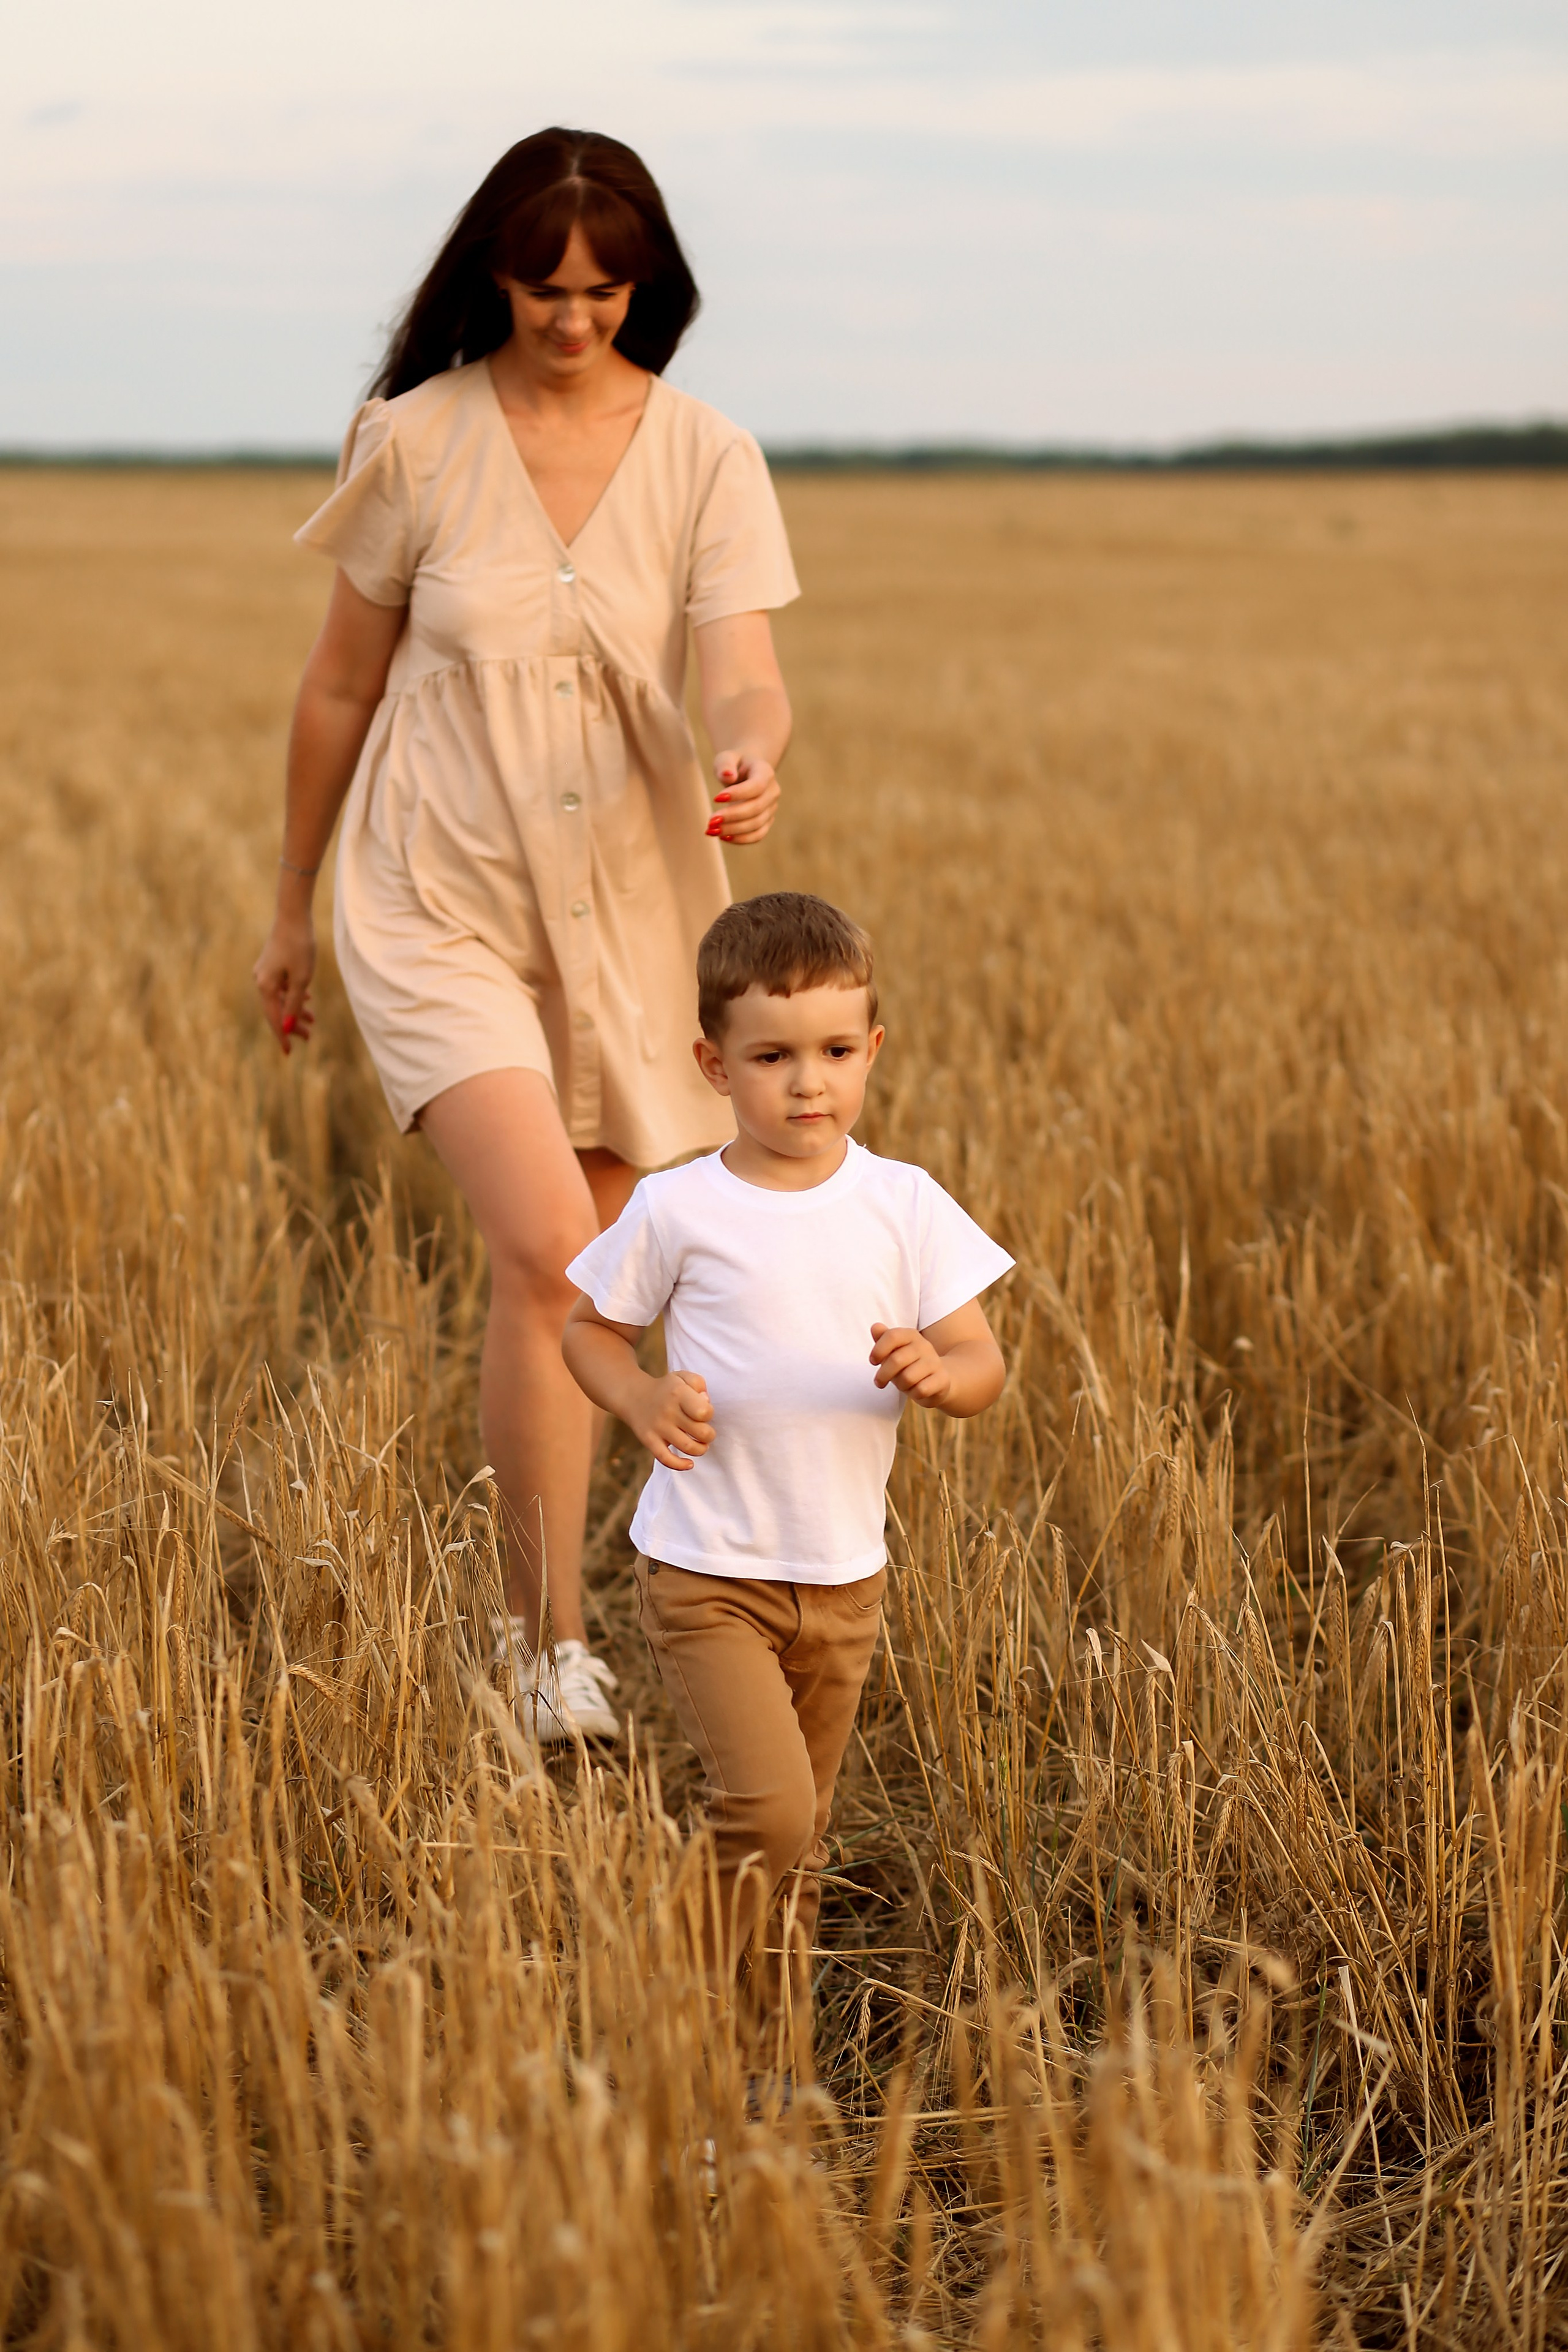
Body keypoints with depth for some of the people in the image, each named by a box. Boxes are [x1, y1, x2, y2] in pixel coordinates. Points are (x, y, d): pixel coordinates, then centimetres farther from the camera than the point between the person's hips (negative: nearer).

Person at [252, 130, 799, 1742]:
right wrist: (291, 907, 11)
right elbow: (341, 684, 5)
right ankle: (551, 1648, -11)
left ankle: (531, 1616, 31)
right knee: (548, 1243, -21)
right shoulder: (417, 441, -4)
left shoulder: (704, 459, -3)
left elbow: (743, 674, -14)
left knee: (564, 1282, 11)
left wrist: (752, 763, -39)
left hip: (627, 910, 2)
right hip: (440, 903, -2)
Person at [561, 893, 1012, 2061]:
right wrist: (646, 1401, -15)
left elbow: (986, 1367, -3)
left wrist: (938, 1372, -27)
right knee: (767, 1810, -17)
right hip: (707, 1572, -3)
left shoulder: (907, 1206, -3)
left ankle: (776, 2032, 35)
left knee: (802, 1834, 16)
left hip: (845, 1577, 3)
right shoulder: (679, 1209, -8)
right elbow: (589, 1329, 5)